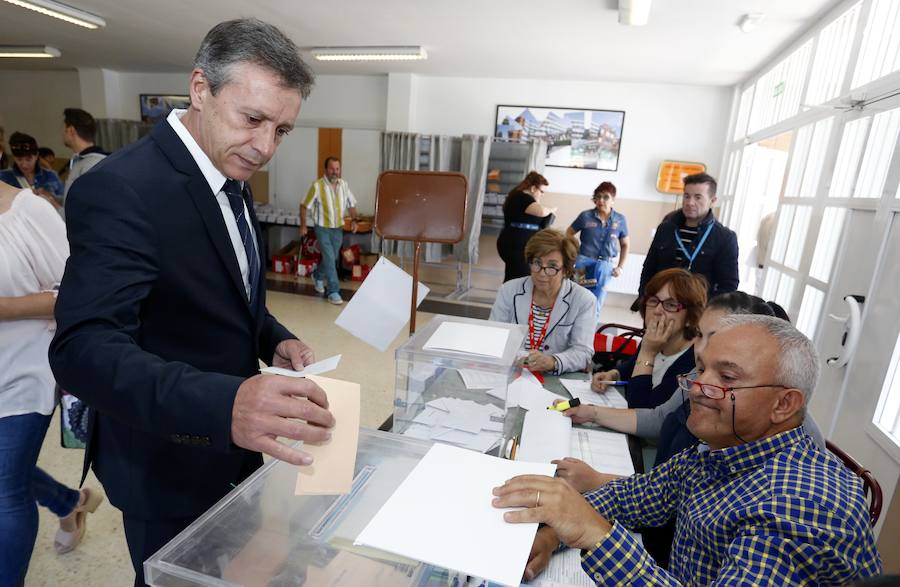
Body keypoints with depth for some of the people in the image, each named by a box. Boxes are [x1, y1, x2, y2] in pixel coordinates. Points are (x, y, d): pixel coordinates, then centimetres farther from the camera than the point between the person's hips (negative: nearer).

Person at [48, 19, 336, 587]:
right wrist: (224, 405, -50)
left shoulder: (232, 179, 2)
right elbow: (84, 348, -34)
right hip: (168, 464, -7)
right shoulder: (121, 188, -26)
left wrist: (274, 340, -7)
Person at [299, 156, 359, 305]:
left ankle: (318, 276, 44)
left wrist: (354, 219, -6)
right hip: (322, 228, -5)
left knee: (332, 258, 17)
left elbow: (351, 204, 9)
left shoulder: (344, 185, 0)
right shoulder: (317, 186, -14)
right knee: (329, 259, -11)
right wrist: (303, 225, -8)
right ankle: (333, 291, -3)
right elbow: (304, 206, -7)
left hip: (338, 228, 5)